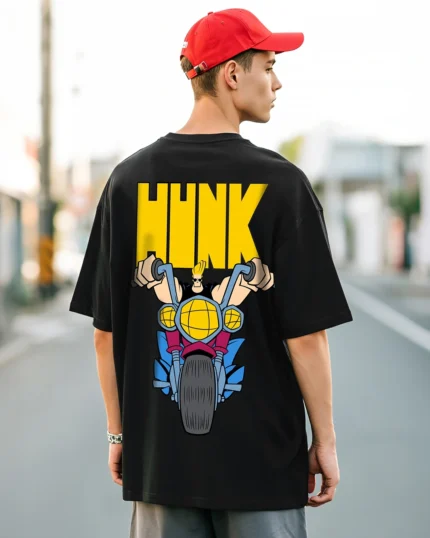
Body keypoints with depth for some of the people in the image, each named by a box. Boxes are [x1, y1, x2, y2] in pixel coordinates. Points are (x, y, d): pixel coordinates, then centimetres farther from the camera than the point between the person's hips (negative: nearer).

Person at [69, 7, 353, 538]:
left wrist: (118, 432, 13)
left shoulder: (130, 179, 1)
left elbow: (105, 330, 3)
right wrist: (325, 441, 0)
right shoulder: (280, 182, -10)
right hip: (262, 455, -3)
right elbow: (306, 334, -10)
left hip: (159, 454, 3)